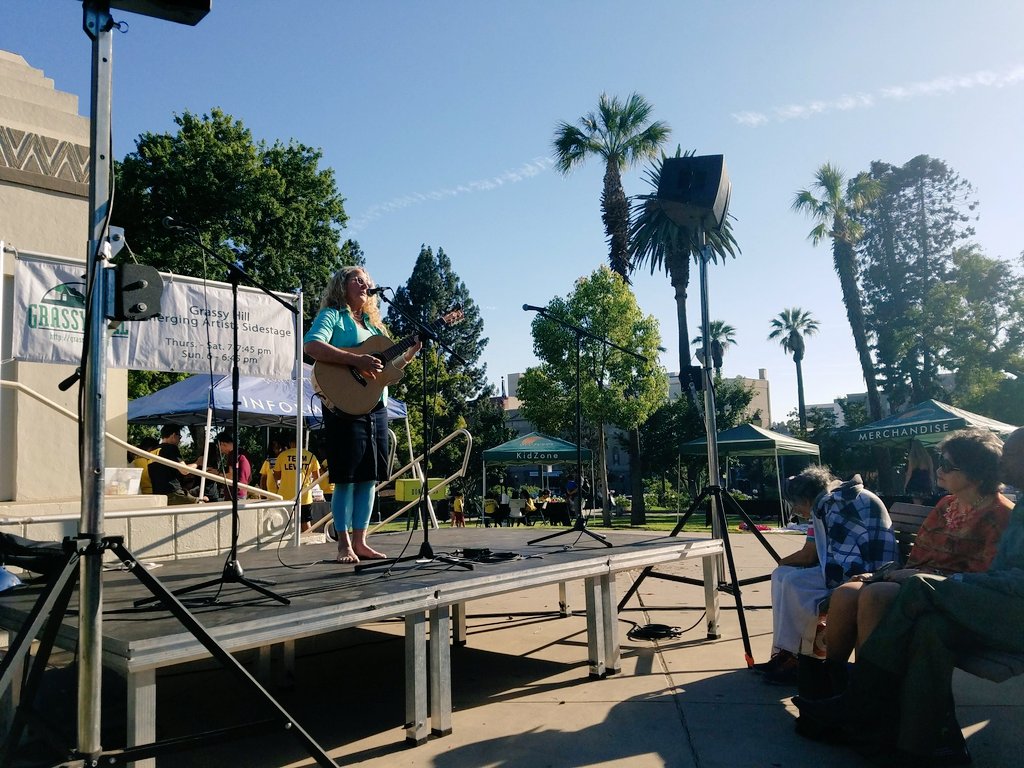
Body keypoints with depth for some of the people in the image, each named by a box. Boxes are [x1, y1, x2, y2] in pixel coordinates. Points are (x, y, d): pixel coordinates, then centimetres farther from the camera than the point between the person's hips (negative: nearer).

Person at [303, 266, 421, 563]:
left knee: (369, 476, 7)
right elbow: (311, 345, -21)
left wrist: (411, 352, 7)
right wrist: (356, 360, -26)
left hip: (376, 406, 7)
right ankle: (344, 544, 2)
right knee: (347, 477, -5)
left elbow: (387, 367, 23)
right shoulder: (333, 315, -1)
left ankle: (360, 542, 13)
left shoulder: (371, 322, 21)